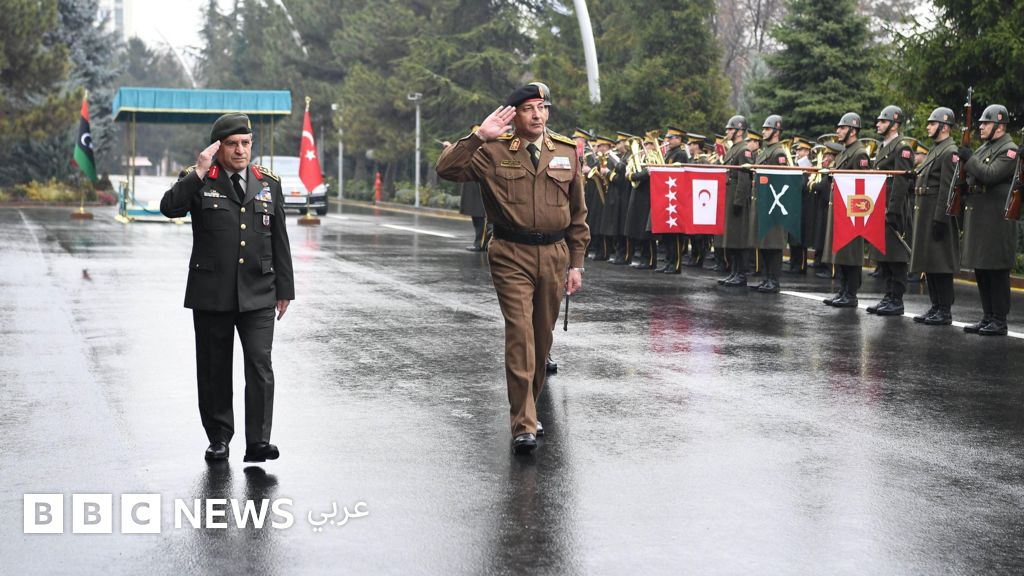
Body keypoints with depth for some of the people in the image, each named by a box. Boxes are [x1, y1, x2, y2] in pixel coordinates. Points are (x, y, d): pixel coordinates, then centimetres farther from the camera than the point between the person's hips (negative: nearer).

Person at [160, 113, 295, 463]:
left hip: (258, 294, 1)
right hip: (211, 295, -1)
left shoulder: (268, 184, 10)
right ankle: (219, 438, 20)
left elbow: (280, 241, 13)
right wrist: (199, 172, -21)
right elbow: (170, 207, -19)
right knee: (214, 369, 7)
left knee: (260, 365, -10)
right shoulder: (198, 182, 1)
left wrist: (284, 289, 12)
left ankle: (258, 442, -9)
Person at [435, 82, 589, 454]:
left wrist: (576, 263, 10)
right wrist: (479, 136, -17)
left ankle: (527, 407, 31)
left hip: (554, 255, 4)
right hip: (511, 256, -4)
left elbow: (578, 214, 13)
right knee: (520, 335, -12)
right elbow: (447, 170, -12)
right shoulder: (494, 152, 0)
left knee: (543, 337, 12)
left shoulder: (567, 153, 9)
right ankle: (523, 426, -11)